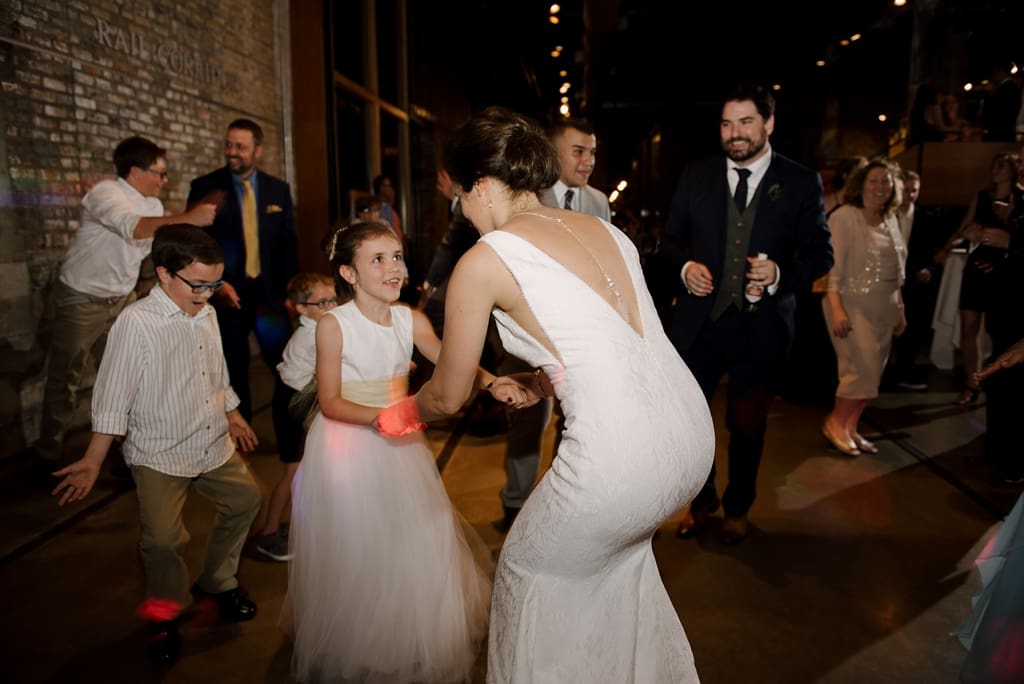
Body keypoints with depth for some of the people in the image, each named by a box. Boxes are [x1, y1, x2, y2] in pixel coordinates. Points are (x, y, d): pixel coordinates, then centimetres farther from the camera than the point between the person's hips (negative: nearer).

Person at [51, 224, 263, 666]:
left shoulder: (206, 314, -1)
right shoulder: (136, 322, -20)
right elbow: (113, 396, -18)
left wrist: (231, 414, 24)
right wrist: (93, 460, -17)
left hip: (215, 444, 7)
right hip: (159, 453, -7)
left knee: (244, 500, 16)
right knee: (163, 539, -10)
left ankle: (218, 583, 40)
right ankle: (165, 617, 21)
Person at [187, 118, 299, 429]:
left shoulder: (279, 189, 6)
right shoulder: (204, 187, -2)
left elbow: (288, 243, 8)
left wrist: (288, 291, 2)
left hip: (269, 293, 2)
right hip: (226, 295, -1)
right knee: (233, 373, 8)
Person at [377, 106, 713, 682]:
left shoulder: (485, 260, -5)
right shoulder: (603, 228, 13)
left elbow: (449, 397, 5)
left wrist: (405, 412, 26)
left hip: (623, 455, -7)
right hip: (693, 432, 8)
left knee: (532, 570, 22)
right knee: (620, 553, 34)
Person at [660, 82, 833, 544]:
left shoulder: (802, 182, -2)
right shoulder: (695, 176, 3)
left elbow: (820, 254, 0)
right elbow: (671, 239, 8)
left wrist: (781, 273, -19)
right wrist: (685, 265, -13)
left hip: (762, 326, -1)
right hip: (699, 321, 1)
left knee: (746, 425, 13)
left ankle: (737, 509, 39)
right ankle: (701, 501, 35)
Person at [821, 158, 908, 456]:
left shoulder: (891, 220, 12)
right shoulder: (845, 217, -8)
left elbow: (896, 271, 17)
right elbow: (833, 266, -15)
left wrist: (900, 309, 14)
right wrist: (836, 308, -23)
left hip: (883, 308, 7)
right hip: (852, 304, -7)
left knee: (873, 373, 8)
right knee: (862, 369, -11)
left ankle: (850, 428, 19)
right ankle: (835, 421, 9)